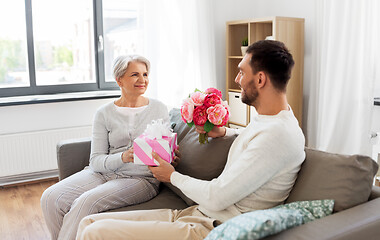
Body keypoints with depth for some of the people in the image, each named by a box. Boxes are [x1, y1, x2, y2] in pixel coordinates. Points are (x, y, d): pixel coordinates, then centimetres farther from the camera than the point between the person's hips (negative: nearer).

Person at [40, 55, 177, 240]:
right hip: (104, 172, 3)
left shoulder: (159, 109, 6)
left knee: (87, 202, -28)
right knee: (50, 198, -17)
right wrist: (122, 157, -19)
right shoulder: (104, 113, 6)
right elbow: (95, 160, 0)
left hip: (141, 178, -2)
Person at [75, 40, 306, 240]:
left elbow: (216, 197, -21)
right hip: (196, 213, 10)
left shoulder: (279, 134, -20)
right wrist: (224, 132, 22)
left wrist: (173, 176, -2)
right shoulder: (266, 120, 12)